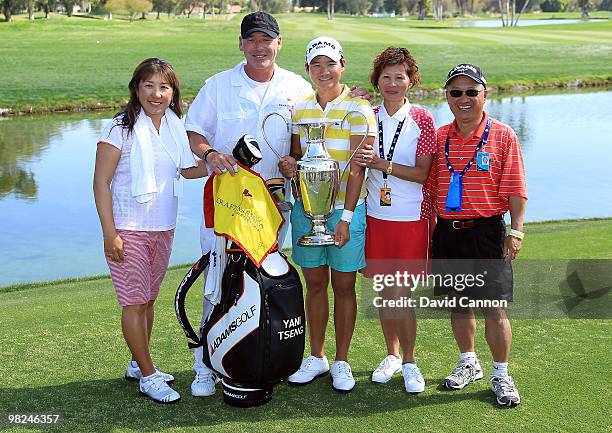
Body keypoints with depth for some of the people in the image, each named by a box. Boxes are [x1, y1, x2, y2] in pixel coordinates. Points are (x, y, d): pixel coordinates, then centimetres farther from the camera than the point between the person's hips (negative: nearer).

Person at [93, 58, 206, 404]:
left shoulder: (174, 126, 6)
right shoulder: (122, 128, -12)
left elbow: (186, 170, 18)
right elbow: (101, 183, -12)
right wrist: (110, 234, -17)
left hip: (164, 229, 6)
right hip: (129, 230, -6)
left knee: (149, 299, 15)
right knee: (135, 302, -1)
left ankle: (138, 364, 29)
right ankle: (148, 376, 9)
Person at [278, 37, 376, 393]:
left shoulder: (358, 109, -6)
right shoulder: (300, 109, 8)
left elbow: (358, 167, -11)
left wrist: (346, 217, -16)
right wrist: (288, 164, -7)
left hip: (346, 209, -4)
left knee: (343, 285, 5)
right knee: (314, 284, 11)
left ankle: (342, 362, 17)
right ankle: (317, 357, 25)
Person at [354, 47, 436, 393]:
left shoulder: (422, 119, -5)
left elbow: (422, 173, -10)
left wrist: (382, 163, -20)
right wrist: (361, 161, -9)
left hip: (411, 218, -4)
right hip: (376, 215, 4)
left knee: (402, 293, -2)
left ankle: (410, 362, 14)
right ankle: (392, 354, 28)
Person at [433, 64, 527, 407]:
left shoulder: (503, 136, -3)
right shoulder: (439, 137, 6)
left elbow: (515, 189, -5)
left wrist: (516, 230, -13)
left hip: (487, 231, -4)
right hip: (448, 232, 4)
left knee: (494, 309, -2)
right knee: (458, 302, 14)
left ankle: (502, 376, 15)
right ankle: (468, 365, 32)